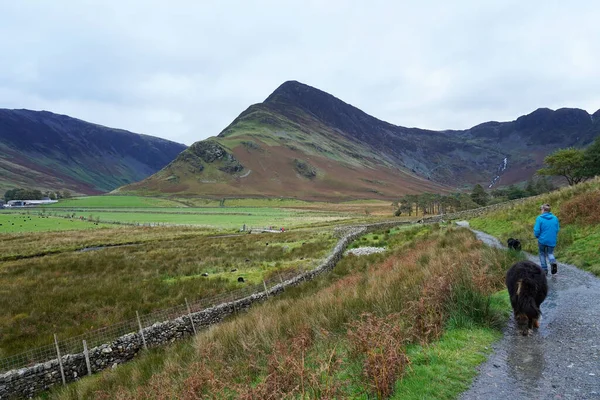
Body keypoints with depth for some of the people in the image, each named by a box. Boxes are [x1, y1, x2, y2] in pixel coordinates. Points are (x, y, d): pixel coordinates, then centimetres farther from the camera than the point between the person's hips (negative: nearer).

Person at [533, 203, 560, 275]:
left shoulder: (539, 218, -13)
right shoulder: (555, 218, 0)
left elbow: (537, 230, -14)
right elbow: (557, 229, 6)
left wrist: (536, 236, 7)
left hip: (542, 240, -3)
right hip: (552, 241, 3)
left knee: (542, 254, 16)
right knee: (550, 253, 19)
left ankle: (544, 269, 15)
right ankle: (553, 262, -12)